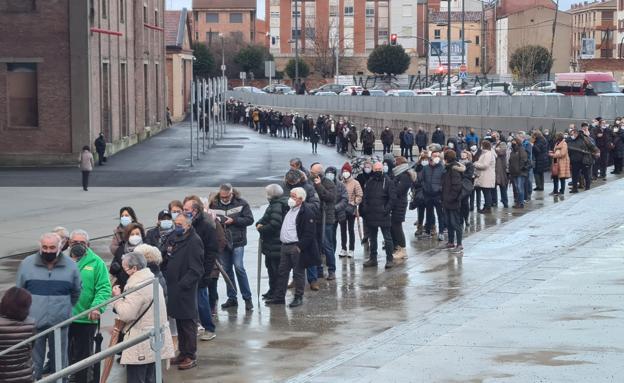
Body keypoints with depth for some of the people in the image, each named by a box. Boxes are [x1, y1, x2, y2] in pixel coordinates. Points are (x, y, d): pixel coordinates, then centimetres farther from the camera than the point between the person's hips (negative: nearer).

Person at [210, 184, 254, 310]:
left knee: (239, 267, -10)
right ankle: (232, 298, 19)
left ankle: (247, 298, -1)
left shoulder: (241, 203, -3)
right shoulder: (214, 205, 5)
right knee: (227, 269, 9)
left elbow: (249, 219, -6)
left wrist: (233, 220, -15)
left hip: (237, 242, -4)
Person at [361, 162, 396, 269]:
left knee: (387, 238, -2)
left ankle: (389, 259, 2)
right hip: (371, 215, 6)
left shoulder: (388, 182, -5)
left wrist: (387, 209, -14)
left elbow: (392, 197, -7)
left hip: (383, 215, -5)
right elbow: (365, 197, 14)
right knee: (372, 238, 13)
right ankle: (373, 258, 22)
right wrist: (365, 207, 0)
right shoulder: (369, 182, 10)